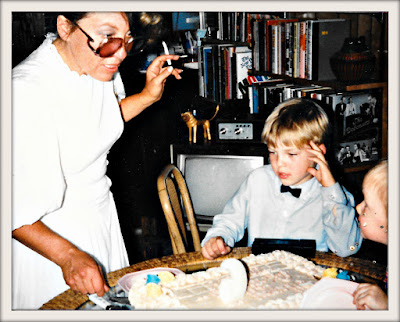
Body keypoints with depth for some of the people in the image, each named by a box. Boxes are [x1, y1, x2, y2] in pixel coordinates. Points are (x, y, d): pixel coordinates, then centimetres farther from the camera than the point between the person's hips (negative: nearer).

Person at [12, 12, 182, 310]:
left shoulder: (100, 66, -8)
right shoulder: (25, 92, -33)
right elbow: (15, 210, -29)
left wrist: (148, 96, 3)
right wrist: (67, 255, -37)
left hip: (101, 215, 7)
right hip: (46, 237, -7)